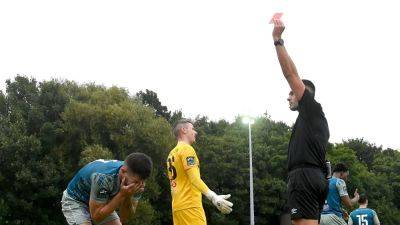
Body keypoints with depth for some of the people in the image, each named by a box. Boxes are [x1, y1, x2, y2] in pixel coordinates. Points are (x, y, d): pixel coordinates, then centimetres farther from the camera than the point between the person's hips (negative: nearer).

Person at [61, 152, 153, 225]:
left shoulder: (136, 181, -22)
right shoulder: (103, 177, -40)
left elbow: (124, 218, -15)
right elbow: (96, 216, -34)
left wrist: (128, 196, -34)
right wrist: (122, 195, -41)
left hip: (102, 203, 6)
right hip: (75, 200, -6)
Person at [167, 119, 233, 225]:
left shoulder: (172, 154, 19)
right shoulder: (186, 148, -7)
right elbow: (194, 179, -19)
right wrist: (213, 197, -30)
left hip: (178, 206, 9)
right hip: (190, 206, -9)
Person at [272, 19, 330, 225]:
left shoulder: (312, 108, 5)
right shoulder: (317, 119, 30)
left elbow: (290, 73, -1)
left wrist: (277, 40, 0)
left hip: (304, 177, -10)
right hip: (316, 178, 10)